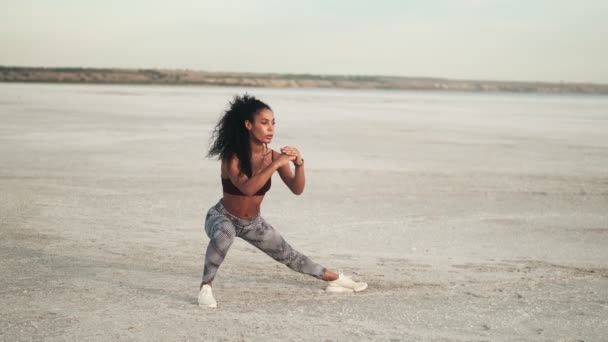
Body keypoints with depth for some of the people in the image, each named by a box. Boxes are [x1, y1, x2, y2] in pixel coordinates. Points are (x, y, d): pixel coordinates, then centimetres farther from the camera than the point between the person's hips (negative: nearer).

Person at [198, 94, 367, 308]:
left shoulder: (274, 156, -14)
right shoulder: (232, 156, -28)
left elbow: (297, 189, -18)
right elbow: (247, 188, -43)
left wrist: (299, 164, -35)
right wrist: (276, 165, -45)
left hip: (253, 222, 5)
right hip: (222, 217, -5)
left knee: (289, 256, 14)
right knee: (224, 235, -40)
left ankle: (334, 279, 33)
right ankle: (205, 287, -25)